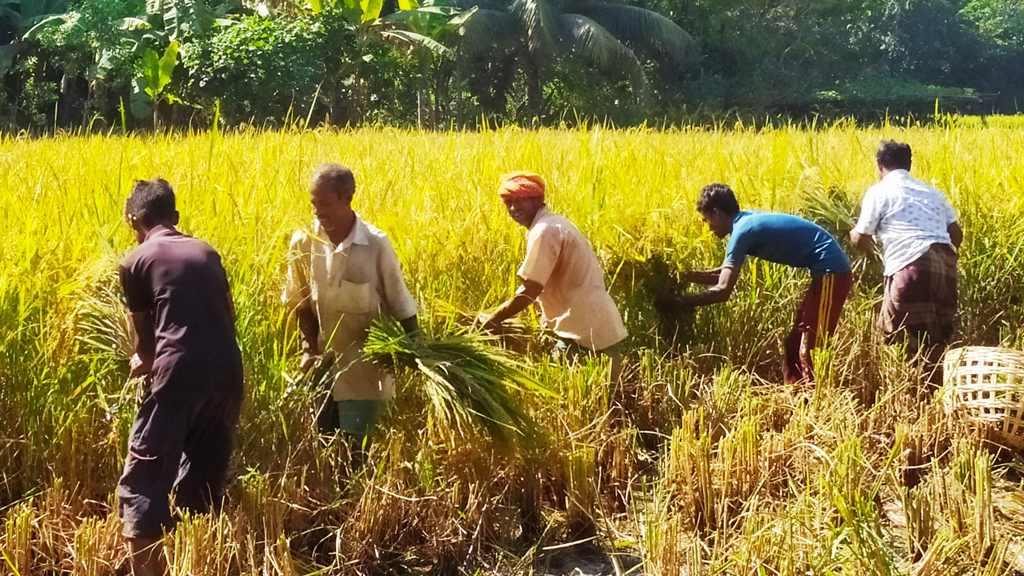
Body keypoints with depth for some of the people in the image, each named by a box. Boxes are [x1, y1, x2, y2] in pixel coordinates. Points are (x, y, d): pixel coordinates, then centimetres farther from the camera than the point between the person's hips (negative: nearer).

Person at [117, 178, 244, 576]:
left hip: (179, 377, -5)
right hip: (227, 373, 6)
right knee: (204, 483, 19)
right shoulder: (207, 252, 21)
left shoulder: (135, 262, 7)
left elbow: (145, 334, 13)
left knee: (142, 484, 1)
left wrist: (146, 361, 36)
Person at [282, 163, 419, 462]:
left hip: (366, 369, -3)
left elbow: (402, 308, -5)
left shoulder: (376, 245, -14)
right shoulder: (303, 243, -6)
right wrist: (308, 350, -4)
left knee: (357, 449, -5)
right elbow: (302, 306, 7)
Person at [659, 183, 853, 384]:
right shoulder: (748, 222, 13)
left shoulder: (743, 231, -15)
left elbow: (722, 291, -18)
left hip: (831, 272, -10)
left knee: (811, 349, -7)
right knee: (795, 343, 15)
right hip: (828, 271, 10)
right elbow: (724, 273, 23)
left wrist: (679, 301, -10)